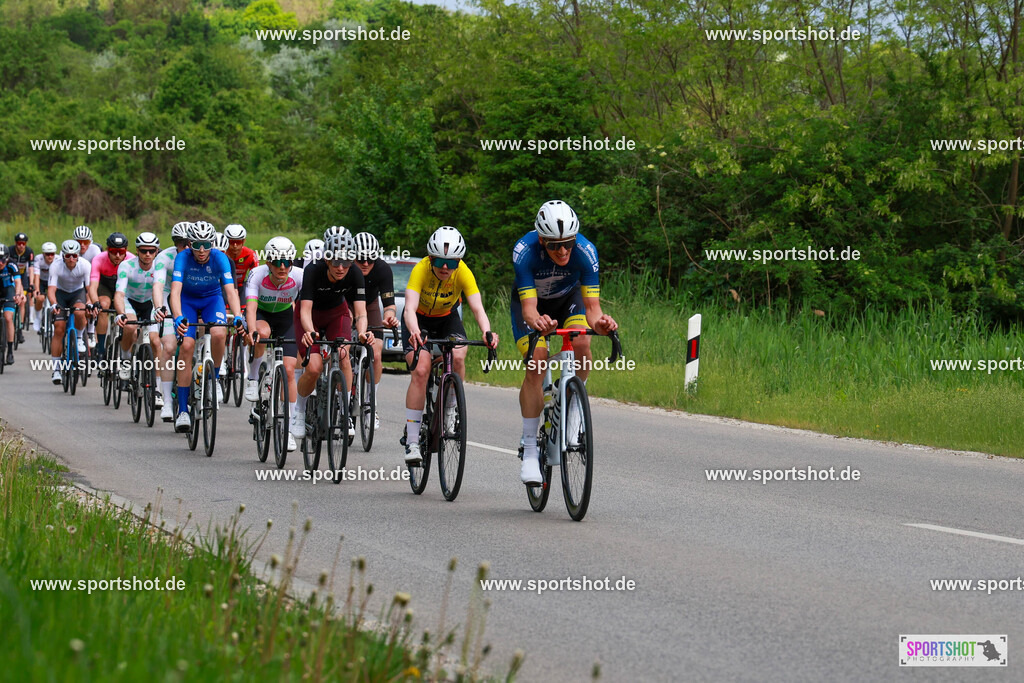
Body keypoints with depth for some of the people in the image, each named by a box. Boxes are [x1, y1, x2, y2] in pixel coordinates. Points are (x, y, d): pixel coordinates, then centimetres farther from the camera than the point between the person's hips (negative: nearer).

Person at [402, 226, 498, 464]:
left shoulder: (463, 273, -28)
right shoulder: (421, 270, -32)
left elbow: (477, 308, -36)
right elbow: (410, 308, -43)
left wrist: (487, 332, -57)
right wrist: (414, 332, -64)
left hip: (447, 318, 2)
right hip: (419, 320, -2)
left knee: (458, 357, -27)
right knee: (420, 370, -21)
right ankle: (412, 441, -18)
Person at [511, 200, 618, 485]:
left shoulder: (585, 251, -32)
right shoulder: (524, 251, -35)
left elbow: (592, 307, -32)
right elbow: (529, 308, -40)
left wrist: (600, 322, -55)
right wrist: (536, 320, -63)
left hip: (568, 299, 2)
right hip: (530, 301, -1)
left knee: (581, 345, -29)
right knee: (536, 363, -22)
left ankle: (572, 408, -3)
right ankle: (530, 450, -16)